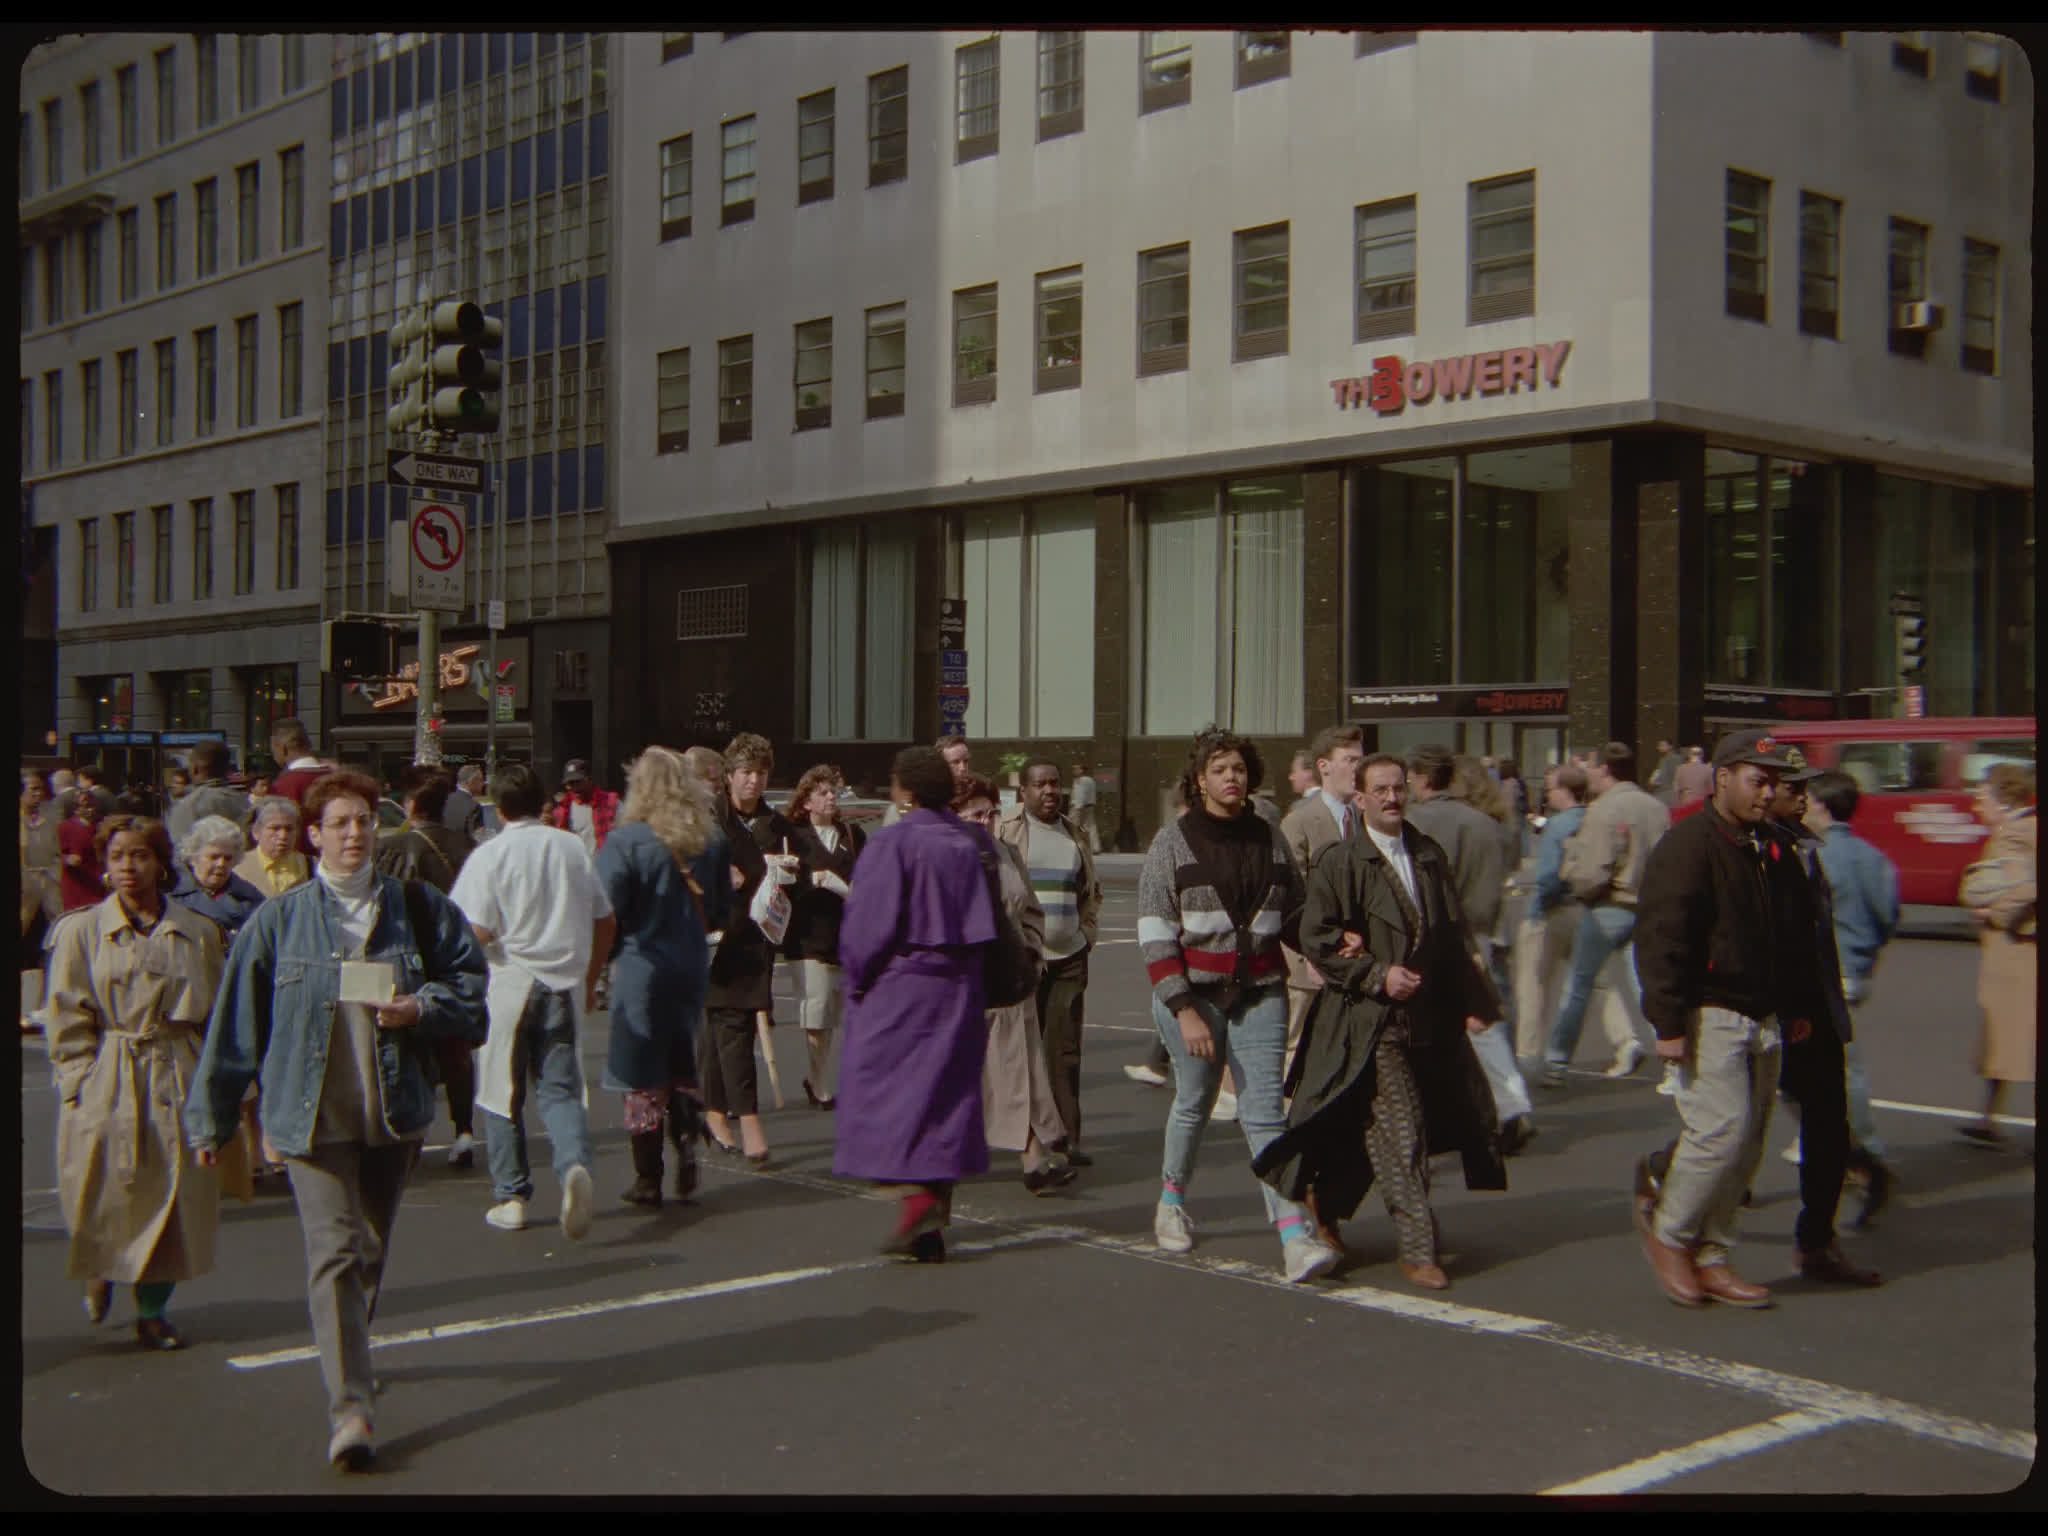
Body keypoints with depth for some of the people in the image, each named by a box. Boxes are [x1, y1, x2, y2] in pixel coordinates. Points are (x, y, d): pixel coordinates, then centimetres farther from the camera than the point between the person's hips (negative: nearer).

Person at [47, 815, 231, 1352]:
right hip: (106, 1087, -1)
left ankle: (152, 1309, 18)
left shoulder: (197, 934, 5)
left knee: (174, 1195, 2)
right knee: (106, 1196, 2)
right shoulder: (81, 931, 2)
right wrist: (78, 1085, -7)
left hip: (177, 1083, 1)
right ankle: (100, 1272, 36)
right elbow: (69, 1021, 1)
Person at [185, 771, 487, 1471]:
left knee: (371, 1250, 17)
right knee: (334, 1252, -12)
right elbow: (237, 1020, 4)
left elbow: (470, 983, 9)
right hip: (313, 1116, -2)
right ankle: (349, 1409, -13)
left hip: (394, 1112, 3)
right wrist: (210, 1116, 7)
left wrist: (422, 1008, -12)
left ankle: (347, 1355, 42)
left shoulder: (418, 908, 4)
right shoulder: (278, 920, 1)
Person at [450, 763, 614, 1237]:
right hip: (566, 984, 3)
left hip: (509, 984, -3)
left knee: (502, 1094, 11)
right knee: (561, 1089, 6)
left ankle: (511, 1198, 16)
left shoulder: (489, 856, -8)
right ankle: (575, 1164, -21)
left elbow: (477, 932, -14)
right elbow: (605, 921, 9)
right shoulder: (574, 848, 5)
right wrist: (589, 979, 21)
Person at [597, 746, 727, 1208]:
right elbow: (721, 907, 10)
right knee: (682, 1066, 20)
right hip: (692, 967, 5)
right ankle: (686, 1141, 1)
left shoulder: (625, 841, -14)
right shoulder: (711, 839, 1)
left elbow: (605, 912, -14)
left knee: (643, 1078, 5)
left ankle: (648, 1180, 11)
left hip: (641, 968, -4)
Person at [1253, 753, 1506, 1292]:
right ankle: (1417, 1250, 0)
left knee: (1364, 1135, 13)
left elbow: (1456, 937, 17)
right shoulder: (1341, 863, -6)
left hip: (1431, 1020, 6)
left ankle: (1325, 1203, 33)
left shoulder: (1430, 856, 12)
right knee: (1399, 1137, -7)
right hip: (1372, 1024, -6)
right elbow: (1315, 939, -9)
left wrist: (1471, 1002, 13)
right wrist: (1377, 975, -15)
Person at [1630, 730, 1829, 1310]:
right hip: (1710, 1016, -8)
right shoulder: (1688, 845, -11)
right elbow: (1661, 939, -16)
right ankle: (1667, 1231, 7)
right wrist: (1669, 1022, -20)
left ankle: (1710, 1259, 18)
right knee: (1724, 1131, -14)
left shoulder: (1775, 852, 14)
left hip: (1764, 1021, 8)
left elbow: (1799, 936, 25)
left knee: (1746, 1147, 8)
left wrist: (1802, 1006, 19)